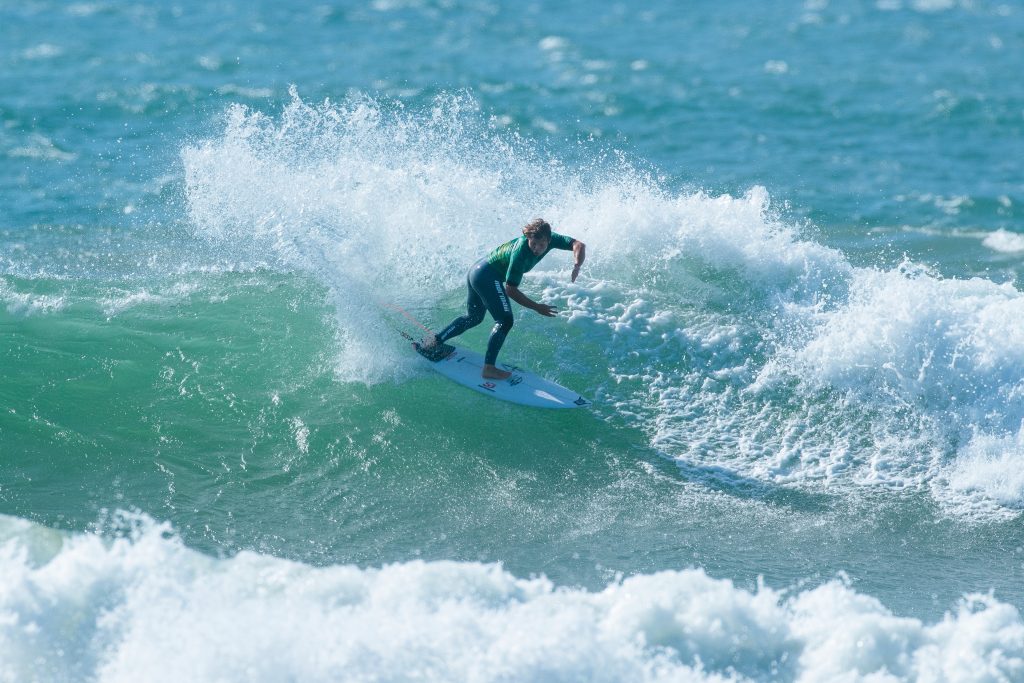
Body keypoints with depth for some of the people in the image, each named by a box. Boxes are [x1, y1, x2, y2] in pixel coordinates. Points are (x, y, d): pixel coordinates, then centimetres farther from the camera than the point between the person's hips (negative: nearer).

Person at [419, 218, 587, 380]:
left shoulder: (550, 238, -10)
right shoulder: (521, 252, -30)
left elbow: (579, 245, -11)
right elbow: (510, 289, -25)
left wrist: (576, 266, -31)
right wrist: (537, 307, -25)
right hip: (488, 277, -10)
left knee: (474, 318, 26)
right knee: (505, 320, -17)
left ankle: (434, 342, 34)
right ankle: (489, 368, -19)